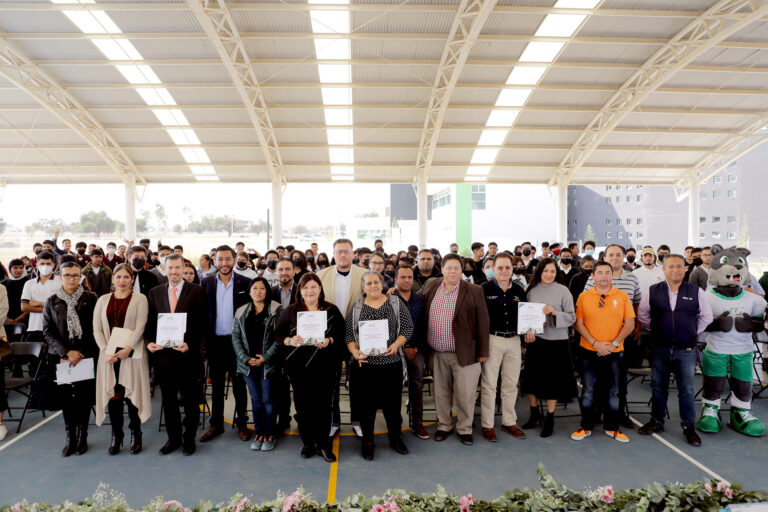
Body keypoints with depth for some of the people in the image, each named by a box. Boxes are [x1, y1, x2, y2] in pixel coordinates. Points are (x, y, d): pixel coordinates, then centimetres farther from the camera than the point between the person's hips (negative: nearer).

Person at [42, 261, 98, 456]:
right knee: (65, 397, 2)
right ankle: (70, 438, 14)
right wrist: (67, 352, -8)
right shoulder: (51, 301, 8)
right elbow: (47, 331, 3)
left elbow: (94, 329, 1)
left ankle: (82, 436, 14)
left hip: (86, 356, -1)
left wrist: (80, 352, -8)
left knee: (84, 397, 1)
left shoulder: (90, 298, 3)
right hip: (60, 357, 1)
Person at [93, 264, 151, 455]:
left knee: (131, 393, 0)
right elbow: (97, 329, 6)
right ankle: (116, 436, 17)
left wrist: (127, 349, -17)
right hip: (108, 355, 3)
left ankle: (135, 435, 14)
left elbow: (140, 326, -7)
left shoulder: (140, 299, 2)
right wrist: (105, 350, -8)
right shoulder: (103, 300, 12)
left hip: (131, 353, -3)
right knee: (112, 394, 4)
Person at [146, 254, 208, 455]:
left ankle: (189, 439, 24)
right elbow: (150, 322, 10)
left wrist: (190, 344, -17)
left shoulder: (197, 291, -3)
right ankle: (173, 438, 29)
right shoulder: (155, 292, 9)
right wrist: (149, 341, -7)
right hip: (163, 354, 3)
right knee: (168, 400, 14)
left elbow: (202, 323, -6)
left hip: (188, 354, -3)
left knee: (191, 400, 9)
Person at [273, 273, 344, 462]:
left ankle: (323, 444, 19)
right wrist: (289, 341, -15)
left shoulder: (331, 310, 4)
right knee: (303, 405, 7)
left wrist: (329, 341, -16)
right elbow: (277, 334, 5)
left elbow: (341, 335, 4)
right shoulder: (290, 311, 6)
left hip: (324, 367, 0)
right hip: (298, 367, 1)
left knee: (324, 405, 2)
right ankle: (307, 443, 24)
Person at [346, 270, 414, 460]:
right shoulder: (356, 308, 5)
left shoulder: (396, 304, 5)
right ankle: (367, 441, 25)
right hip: (365, 364, 0)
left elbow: (408, 327, 2)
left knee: (392, 402, 8)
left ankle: (395, 437, 29)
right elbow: (348, 335, 3)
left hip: (391, 362, 0)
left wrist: (396, 344, -13)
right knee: (366, 403, 7)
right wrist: (354, 351, -13)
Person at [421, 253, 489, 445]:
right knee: (441, 392, 15)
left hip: (464, 353, -3)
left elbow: (482, 323, -6)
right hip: (438, 353, 3)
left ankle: (465, 429, 26)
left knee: (465, 394, 6)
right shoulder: (430, 286, 3)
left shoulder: (474, 292, -7)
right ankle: (444, 425, 34)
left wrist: (483, 352, -7)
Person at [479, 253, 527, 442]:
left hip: (514, 340, 5)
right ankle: (487, 425, 14)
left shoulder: (519, 291, 8)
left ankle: (509, 422, 27)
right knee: (489, 384, 3)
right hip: (492, 340, -4)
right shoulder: (484, 289, -6)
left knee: (511, 384, 13)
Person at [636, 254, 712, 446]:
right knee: (658, 387, 12)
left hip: (686, 350, -1)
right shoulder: (652, 292, 0)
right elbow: (642, 316, 11)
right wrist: (656, 330, 9)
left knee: (686, 390, 3)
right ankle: (657, 421, 25)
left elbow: (706, 317, 11)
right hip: (659, 349, 1)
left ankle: (689, 428, 16)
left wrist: (693, 333, 7)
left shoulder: (696, 292, 0)